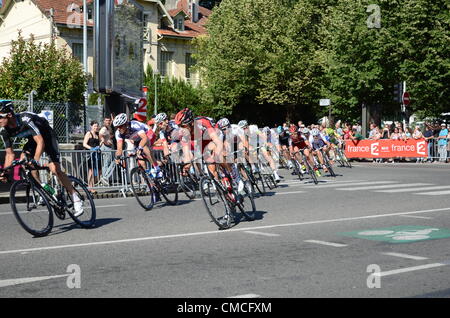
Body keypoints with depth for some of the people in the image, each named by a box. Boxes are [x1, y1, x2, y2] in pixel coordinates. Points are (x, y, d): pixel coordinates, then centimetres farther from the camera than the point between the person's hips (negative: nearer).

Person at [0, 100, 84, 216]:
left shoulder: (25, 119, -36)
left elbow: (40, 142, -40)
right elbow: (10, 154, -7)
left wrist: (35, 161, -51)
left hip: (47, 136, -6)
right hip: (33, 139, 7)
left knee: (55, 169, -17)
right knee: (23, 159, -20)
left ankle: (76, 200, -9)